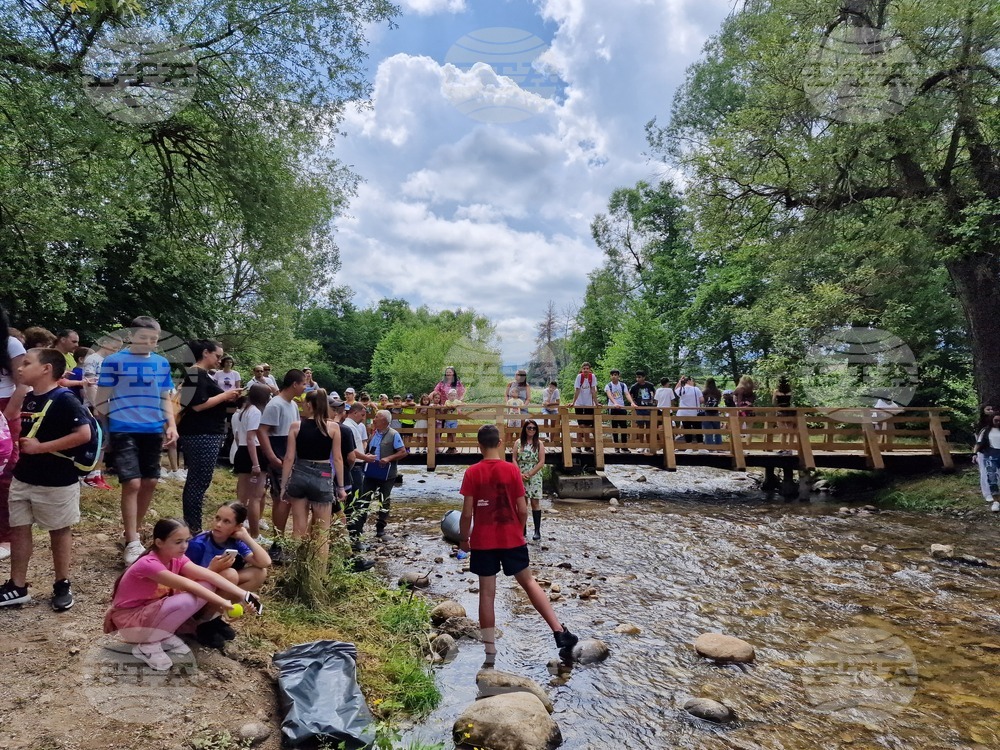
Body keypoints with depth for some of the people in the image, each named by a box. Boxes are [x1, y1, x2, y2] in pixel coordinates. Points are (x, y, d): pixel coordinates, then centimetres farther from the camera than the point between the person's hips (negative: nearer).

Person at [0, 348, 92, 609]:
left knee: (59, 531, 8)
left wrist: (41, 447, -22)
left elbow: (84, 434, -27)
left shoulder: (64, 399, -19)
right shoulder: (28, 398, 6)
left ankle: (62, 586, 22)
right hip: (23, 478, 8)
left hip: (57, 482, -8)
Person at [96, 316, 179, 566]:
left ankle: (132, 531, 28)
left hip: (153, 431, 5)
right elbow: (102, 399, 1)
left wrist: (172, 425, 3)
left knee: (150, 483, 9)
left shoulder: (162, 363, 9)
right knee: (132, 483, -10)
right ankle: (132, 544, 0)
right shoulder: (113, 361, -2)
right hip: (123, 431, -5)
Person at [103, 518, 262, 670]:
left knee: (206, 586, -13)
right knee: (189, 600, -33)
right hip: (131, 621, -8)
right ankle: (148, 645, -11)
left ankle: (166, 636, 0)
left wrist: (243, 594, -27)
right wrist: (221, 602, -32)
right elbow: (186, 585, -33)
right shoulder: (148, 564, -29)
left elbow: (209, 575, -17)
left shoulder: (176, 558, -6)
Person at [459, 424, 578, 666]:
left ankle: (490, 652, 16)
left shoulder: (472, 473, -9)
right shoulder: (512, 470, -7)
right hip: (511, 539, 1)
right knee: (528, 582, 16)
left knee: (487, 593, 9)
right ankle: (560, 631, 12)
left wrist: (464, 539, 6)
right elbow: (523, 510, -5)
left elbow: (467, 513, -9)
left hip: (482, 542, -1)